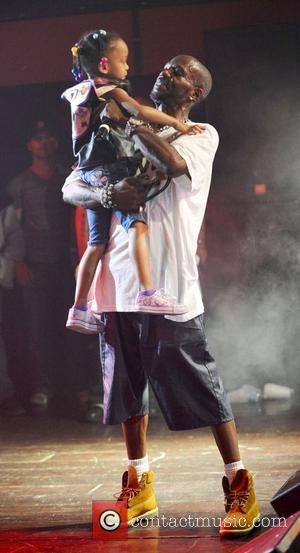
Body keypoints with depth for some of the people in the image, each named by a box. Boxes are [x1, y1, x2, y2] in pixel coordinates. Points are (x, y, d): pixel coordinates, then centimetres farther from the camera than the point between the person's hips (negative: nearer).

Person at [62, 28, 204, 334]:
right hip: (111, 170, -9)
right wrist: (178, 124, -10)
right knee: (137, 224, -20)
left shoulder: (79, 92, 19)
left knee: (97, 242, 12)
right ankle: (147, 293, -36)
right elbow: (140, 111, -13)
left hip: (90, 173, 9)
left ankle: (79, 310, 14)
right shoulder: (110, 90, -4)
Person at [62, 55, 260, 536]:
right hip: (119, 280, 5)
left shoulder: (202, 135, 5)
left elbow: (174, 163, -19)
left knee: (200, 383, -5)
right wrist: (108, 193, -12)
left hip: (169, 281, -5)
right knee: (127, 385, 10)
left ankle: (240, 486, 4)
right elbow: (71, 188, 11)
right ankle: (139, 485, 22)